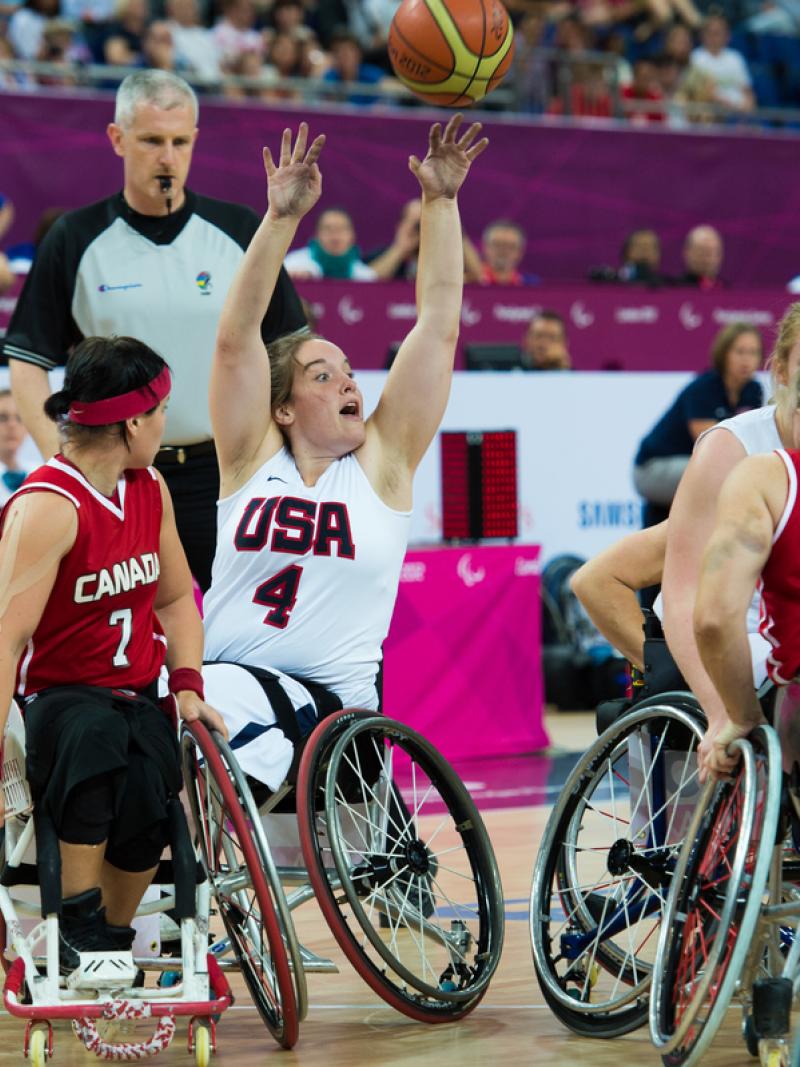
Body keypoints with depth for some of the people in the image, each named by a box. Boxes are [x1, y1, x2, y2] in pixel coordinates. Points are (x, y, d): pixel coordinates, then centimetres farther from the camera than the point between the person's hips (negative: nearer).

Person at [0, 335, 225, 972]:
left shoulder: (151, 489, 9)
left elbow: (175, 599, 20)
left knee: (147, 791, -26)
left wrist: (188, 685, 3)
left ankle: (113, 943, -2)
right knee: (96, 732, -40)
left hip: (138, 697, 6)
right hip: (56, 697, -6)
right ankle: (79, 924, -27)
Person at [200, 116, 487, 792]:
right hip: (223, 682, 1)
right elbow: (236, 339, -5)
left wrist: (441, 202, -3)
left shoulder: (383, 462, 7)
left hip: (334, 704, -1)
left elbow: (438, 326, 2)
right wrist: (282, 218, -14)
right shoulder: (253, 458, 6)